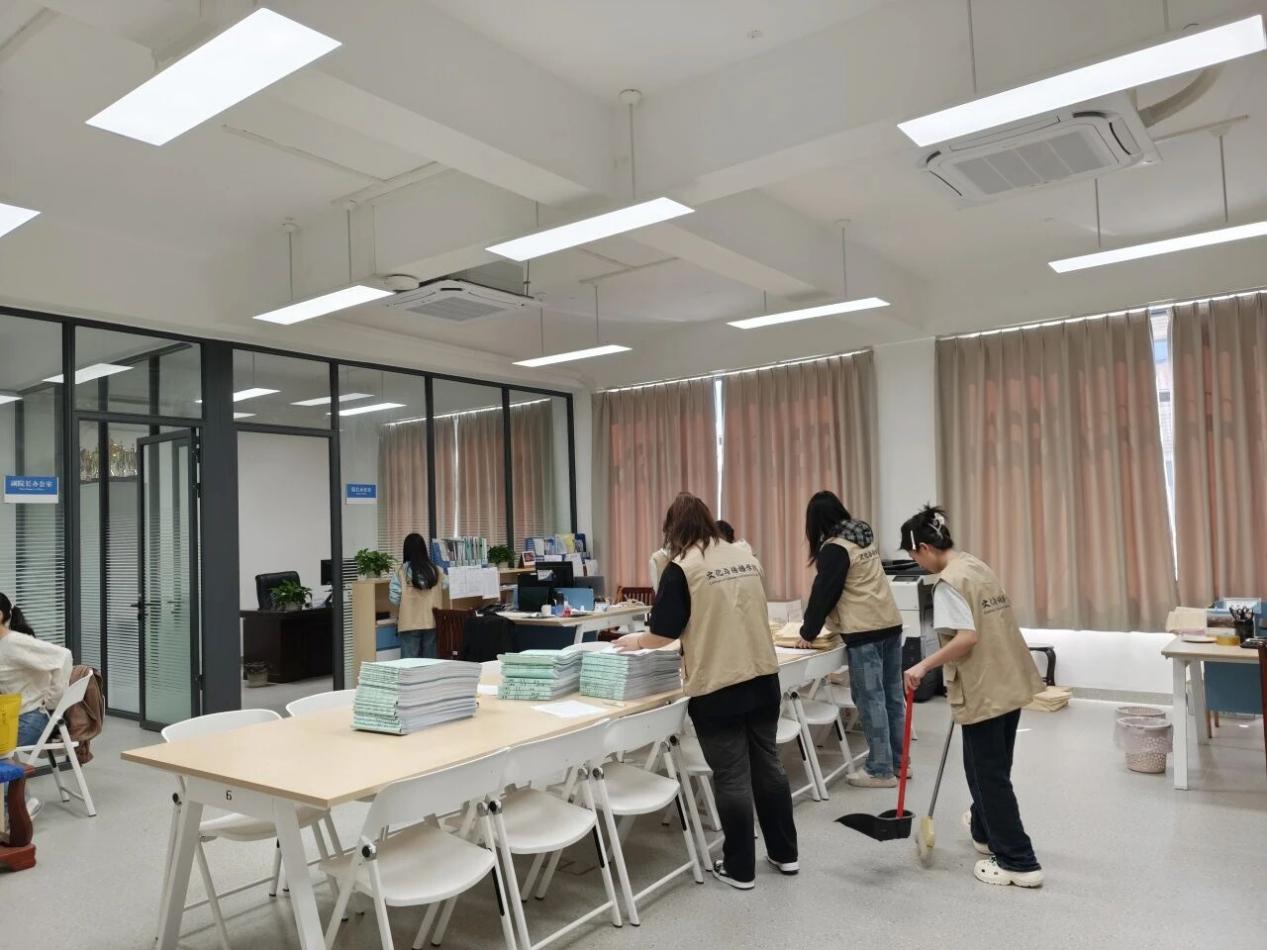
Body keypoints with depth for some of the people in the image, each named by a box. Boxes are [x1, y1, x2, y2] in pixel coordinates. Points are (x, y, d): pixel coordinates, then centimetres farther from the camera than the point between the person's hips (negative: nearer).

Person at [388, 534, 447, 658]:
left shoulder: (402, 571, -8)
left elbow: (394, 598, -8)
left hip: (409, 623, -3)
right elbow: (446, 585, 19)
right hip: (431, 622, 3)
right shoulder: (435, 570, 2)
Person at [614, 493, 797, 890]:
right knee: (768, 765, 18)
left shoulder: (682, 568, -10)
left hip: (718, 687, -6)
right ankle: (785, 853, 30)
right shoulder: (746, 557, 9)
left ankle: (740, 868, 17)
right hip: (763, 678, 6)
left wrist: (635, 641, 11)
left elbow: (664, 633, -9)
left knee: (732, 777, 5)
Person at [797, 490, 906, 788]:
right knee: (892, 694, 13)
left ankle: (880, 770, 4)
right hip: (890, 622, 9)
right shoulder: (864, 536, 14)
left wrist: (808, 631, 1)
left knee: (870, 699, -2)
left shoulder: (834, 548, -12)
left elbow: (823, 592, -10)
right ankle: (899, 761, 22)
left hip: (865, 631, -9)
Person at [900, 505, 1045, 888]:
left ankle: (1019, 862, 12)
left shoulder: (949, 583, -17)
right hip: (1011, 683, 9)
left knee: (990, 775, 3)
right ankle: (987, 832, 40)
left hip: (985, 692, -9)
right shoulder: (979, 567, 10)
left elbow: (966, 638, -26)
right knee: (988, 767, 23)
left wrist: (925, 665, -20)